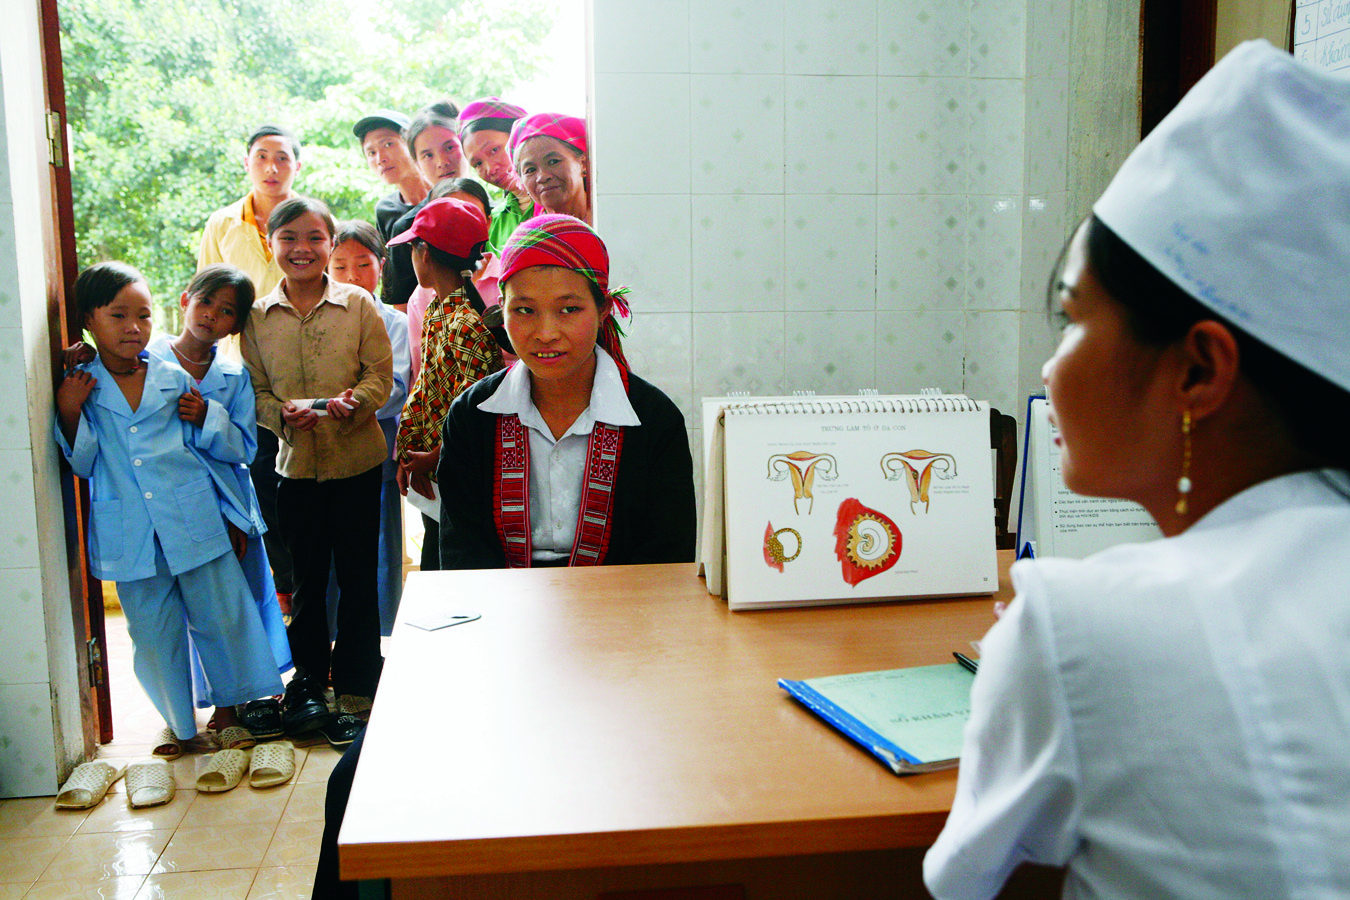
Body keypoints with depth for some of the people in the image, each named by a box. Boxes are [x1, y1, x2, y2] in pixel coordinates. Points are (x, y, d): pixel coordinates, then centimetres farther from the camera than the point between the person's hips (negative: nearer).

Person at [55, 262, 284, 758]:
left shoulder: (174, 379, 4)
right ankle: (179, 724, 26)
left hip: (193, 522, 1)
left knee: (222, 616, 7)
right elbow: (83, 465, 0)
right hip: (130, 536, 0)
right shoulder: (78, 388, 2)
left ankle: (227, 708, 29)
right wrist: (70, 415, -11)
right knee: (154, 630, 9)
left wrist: (204, 418, -4)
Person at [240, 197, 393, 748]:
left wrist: (355, 400, -23)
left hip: (357, 460, -2)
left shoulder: (359, 305, -3)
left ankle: (356, 691, 17)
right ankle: (308, 677, 31)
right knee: (307, 576, 14)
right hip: (295, 463, 2)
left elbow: (381, 376, -4)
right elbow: (254, 390, 4)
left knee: (358, 577, 4)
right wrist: (282, 412, -16)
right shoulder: (257, 316, 3)